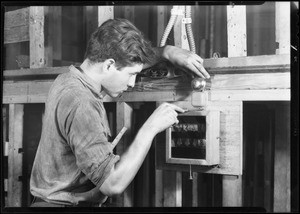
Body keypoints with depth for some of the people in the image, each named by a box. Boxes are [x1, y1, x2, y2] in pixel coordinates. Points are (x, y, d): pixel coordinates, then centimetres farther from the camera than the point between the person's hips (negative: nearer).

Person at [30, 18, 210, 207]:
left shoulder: (68, 80, 3)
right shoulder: (80, 104, -24)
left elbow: (129, 60, 18)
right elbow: (113, 184, -27)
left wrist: (168, 51, 6)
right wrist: (150, 128, -21)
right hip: (66, 203, -8)